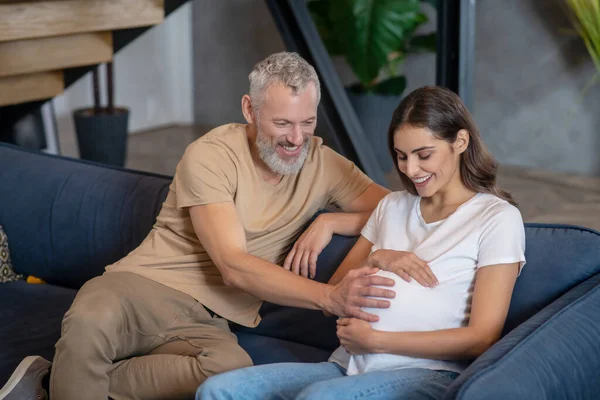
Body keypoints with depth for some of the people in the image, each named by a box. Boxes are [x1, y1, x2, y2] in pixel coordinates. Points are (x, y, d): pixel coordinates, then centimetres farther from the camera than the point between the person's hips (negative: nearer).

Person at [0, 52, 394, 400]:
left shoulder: (322, 163, 5)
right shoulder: (210, 156, -10)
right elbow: (234, 266, -18)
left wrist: (329, 221, -11)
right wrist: (329, 297, -29)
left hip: (206, 320, 4)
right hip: (144, 287, -3)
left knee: (235, 368, -37)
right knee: (91, 319, -42)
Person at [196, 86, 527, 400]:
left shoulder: (498, 218, 2)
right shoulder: (392, 207, 23)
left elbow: (481, 338, -7)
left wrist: (375, 339, -9)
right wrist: (375, 258, 1)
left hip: (428, 373, -6)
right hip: (349, 366, 7)